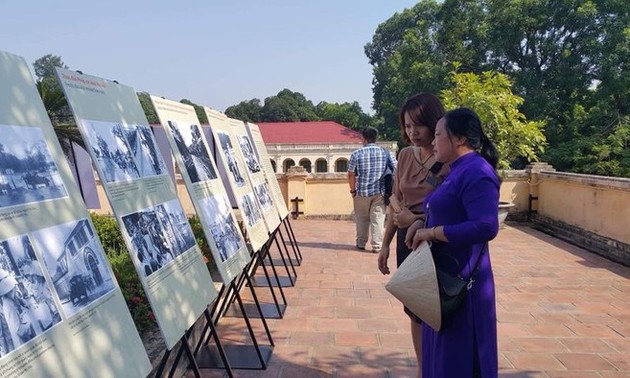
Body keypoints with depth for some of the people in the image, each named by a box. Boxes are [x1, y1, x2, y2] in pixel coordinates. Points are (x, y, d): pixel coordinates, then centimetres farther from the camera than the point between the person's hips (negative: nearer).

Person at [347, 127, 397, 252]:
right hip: (380, 192, 0)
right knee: (378, 218, 4)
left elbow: (351, 174, -5)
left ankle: (361, 243, 24)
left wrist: (353, 190, 6)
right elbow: (396, 169, -2)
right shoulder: (385, 153, 0)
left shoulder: (357, 154, -5)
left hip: (362, 192, 0)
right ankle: (376, 245, 3)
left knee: (362, 219, 14)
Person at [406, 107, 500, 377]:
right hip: (444, 274, 10)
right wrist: (423, 223, 3)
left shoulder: (476, 172, -19)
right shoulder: (458, 170, 12)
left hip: (460, 279, -10)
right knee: (444, 352, 20)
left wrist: (432, 232, -21)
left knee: (459, 356, 4)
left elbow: (486, 227, -28)